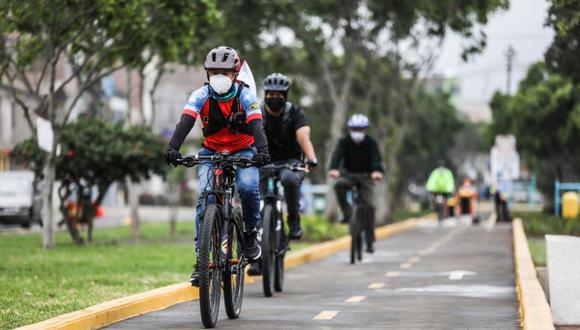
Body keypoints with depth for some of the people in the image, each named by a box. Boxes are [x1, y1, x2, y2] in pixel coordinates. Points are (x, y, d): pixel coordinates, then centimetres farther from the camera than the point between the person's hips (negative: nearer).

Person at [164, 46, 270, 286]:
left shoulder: (245, 96, -16)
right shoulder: (201, 96, -13)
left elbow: (256, 125, -28)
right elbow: (185, 122, -26)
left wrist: (262, 151, -48)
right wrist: (173, 148, -44)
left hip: (243, 151, -1)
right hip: (211, 152, 1)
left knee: (248, 187, -30)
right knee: (205, 197, -20)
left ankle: (250, 233, -4)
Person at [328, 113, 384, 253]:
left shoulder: (371, 143, -13)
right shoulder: (344, 142, -12)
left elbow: (376, 158, -29)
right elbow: (337, 155, -29)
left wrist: (377, 171, -52)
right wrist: (334, 169, -51)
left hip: (365, 176, 0)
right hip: (348, 174, 0)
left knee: (369, 206, -13)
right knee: (339, 185, -34)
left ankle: (370, 241, -3)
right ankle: (346, 213, -16)